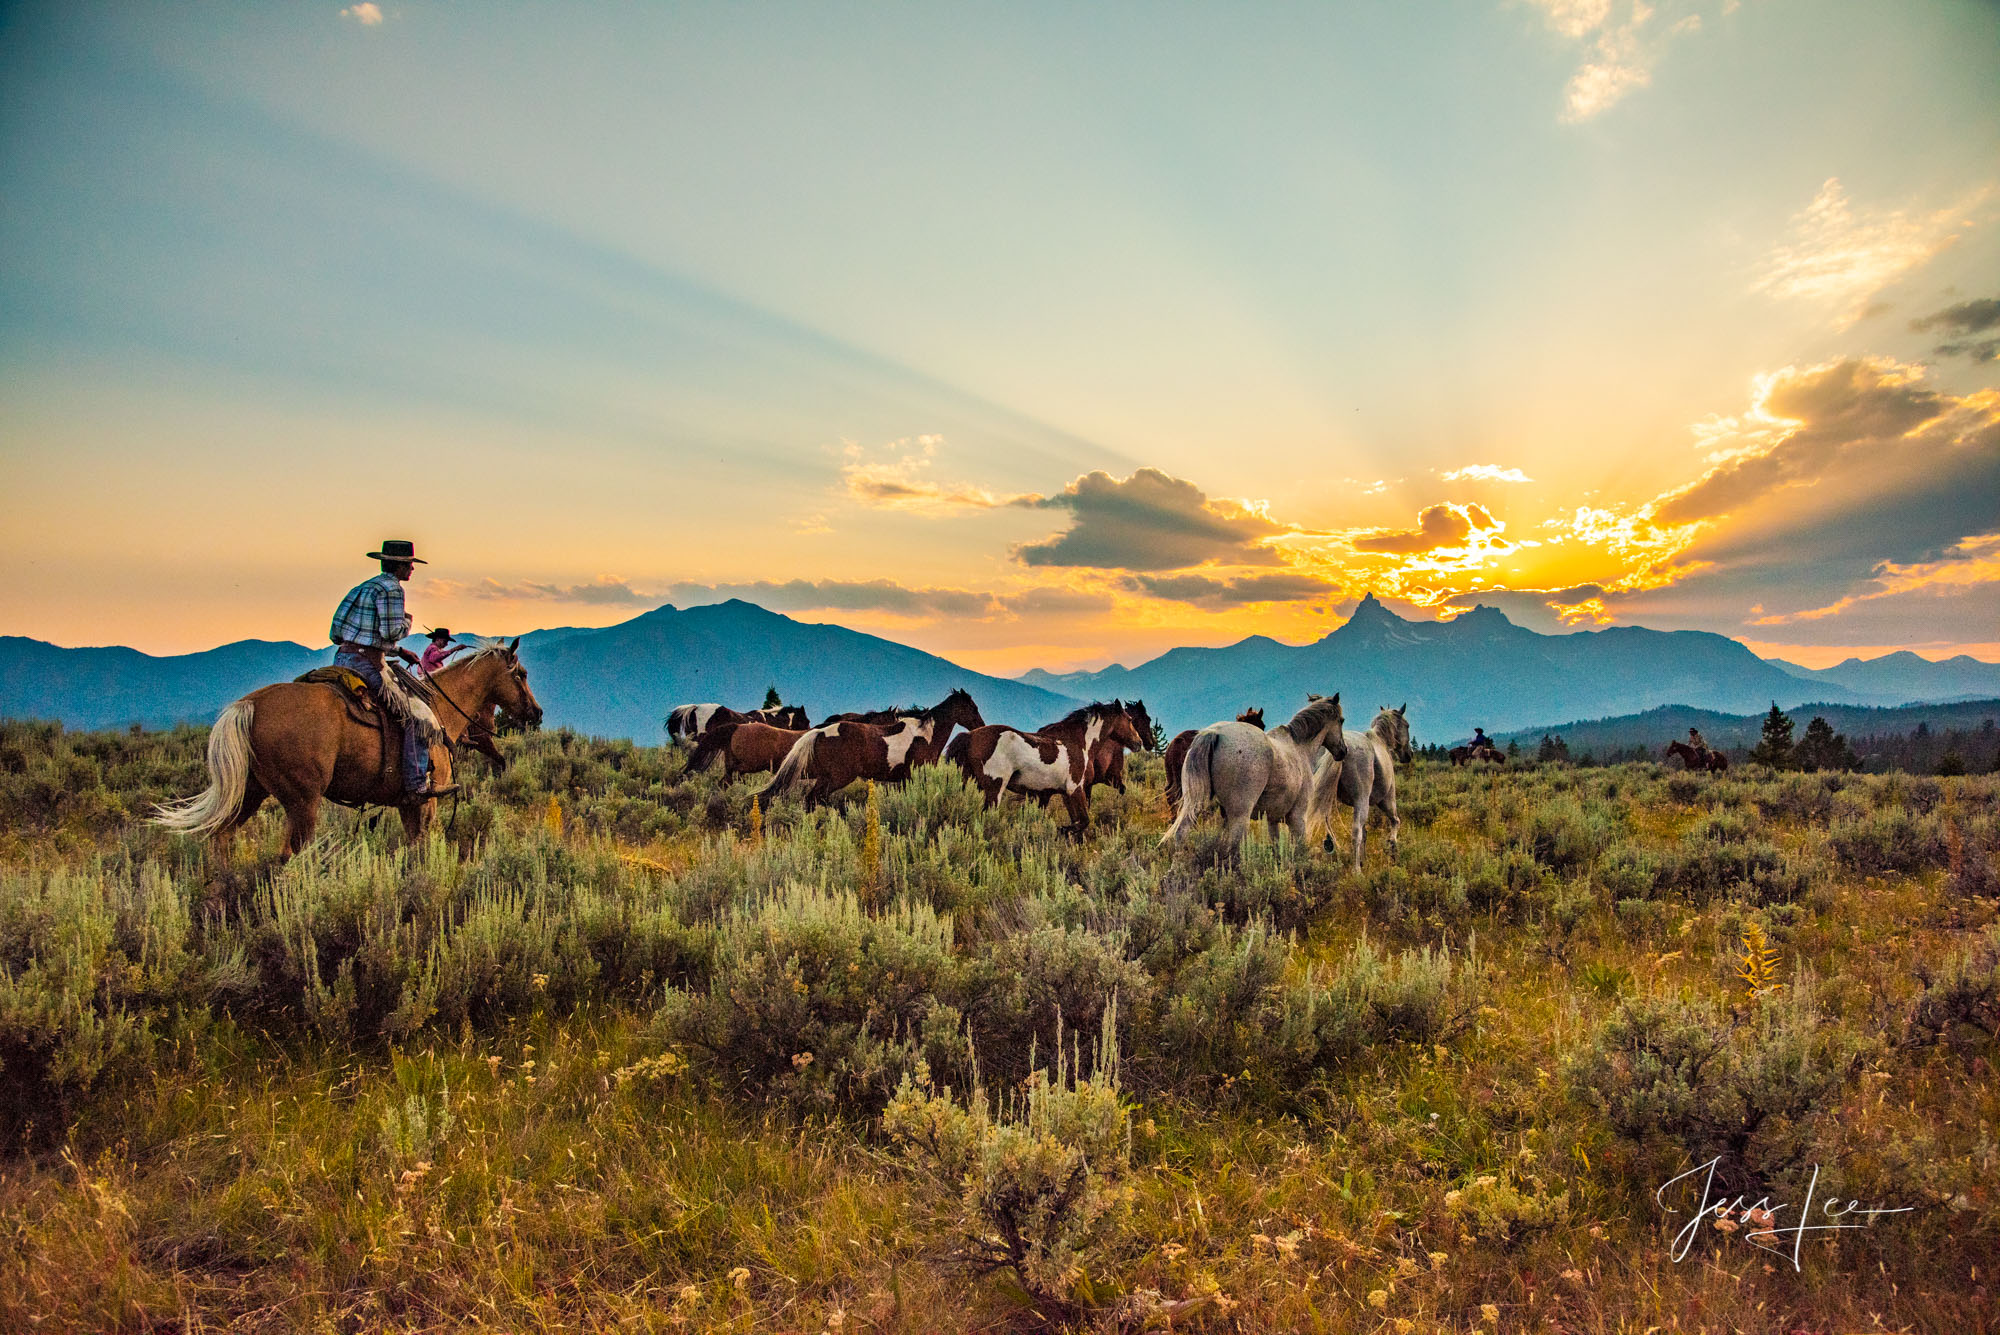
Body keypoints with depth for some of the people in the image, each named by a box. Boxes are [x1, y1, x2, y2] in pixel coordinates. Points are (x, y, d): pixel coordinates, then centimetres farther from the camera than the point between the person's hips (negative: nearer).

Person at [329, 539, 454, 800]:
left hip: (343, 658, 10)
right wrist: (407, 622, 2)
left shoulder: (369, 585, 20)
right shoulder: (391, 588, -10)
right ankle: (417, 785, -10)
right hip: (366, 664, -10)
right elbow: (392, 632, -19)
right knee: (416, 716, -6)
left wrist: (400, 651, 22)